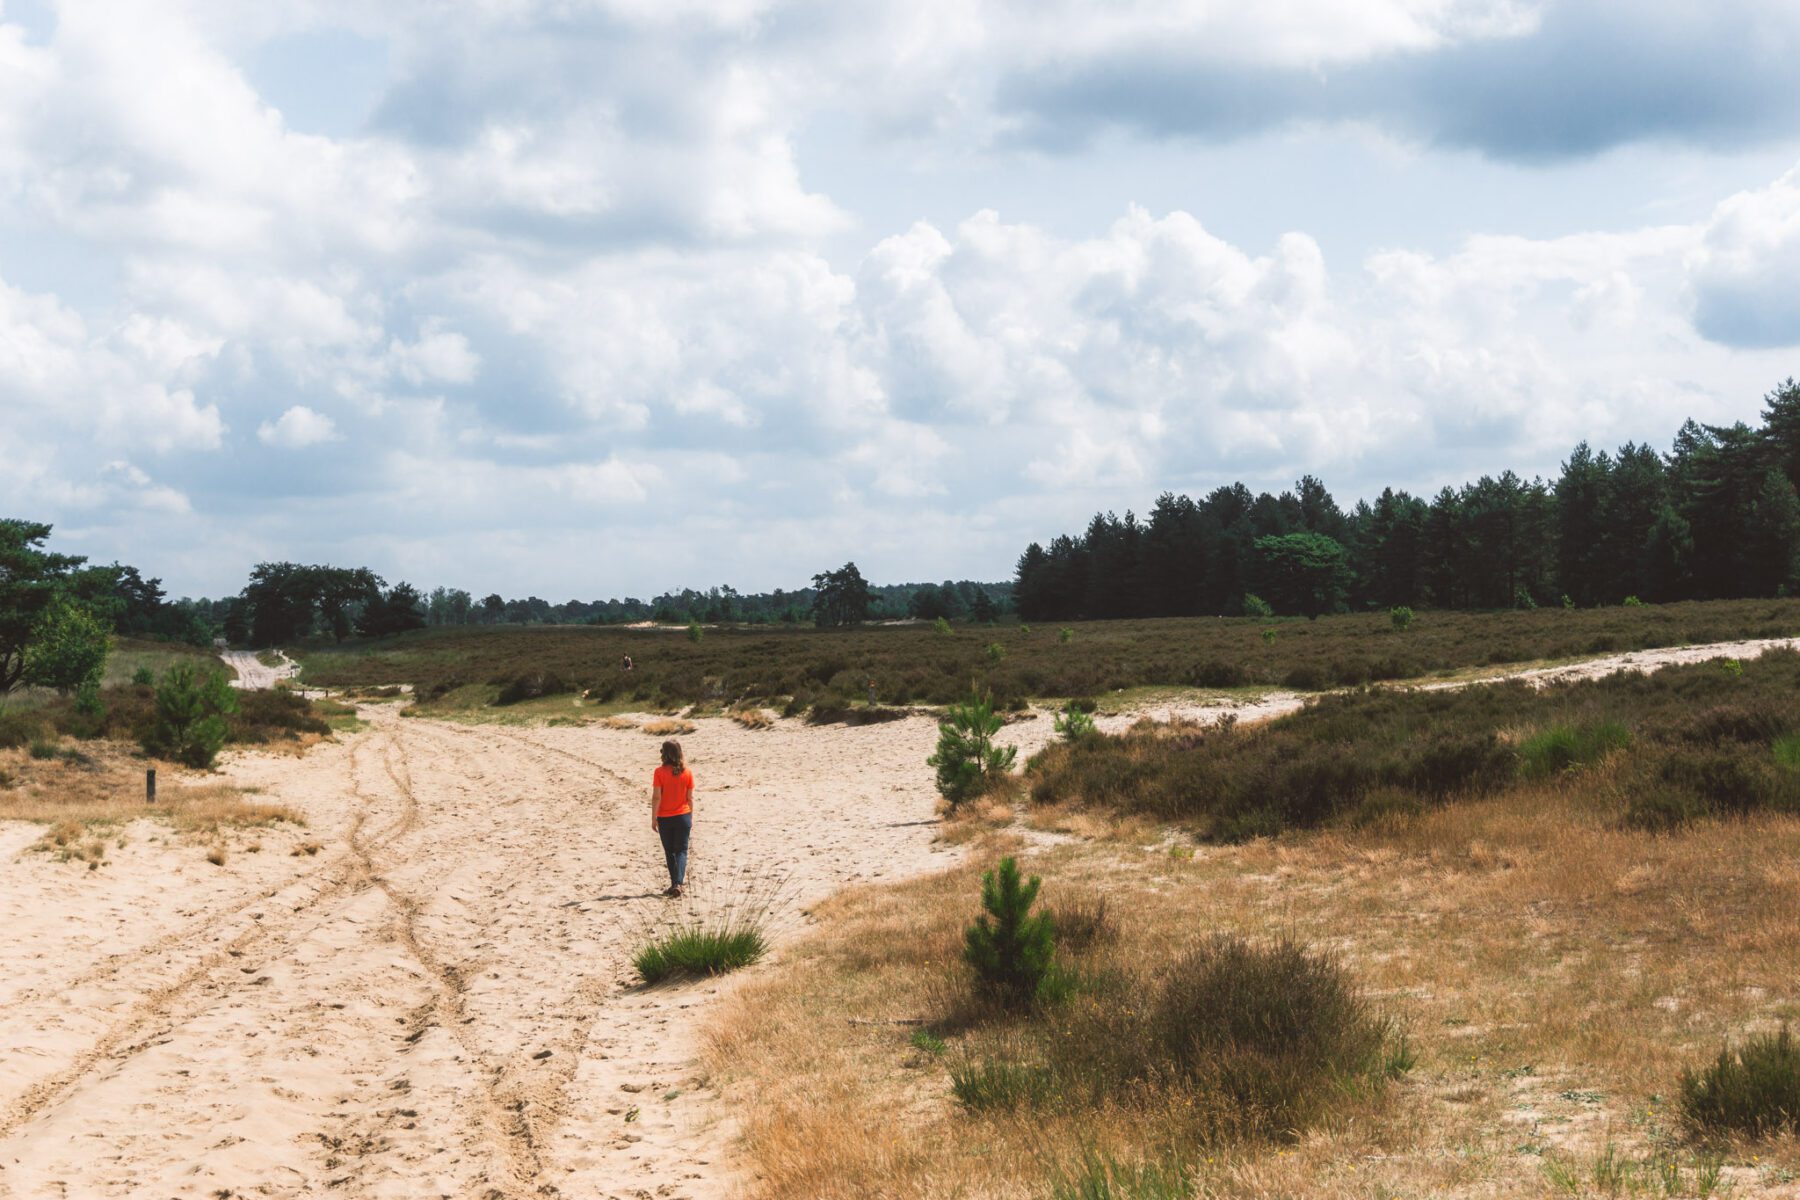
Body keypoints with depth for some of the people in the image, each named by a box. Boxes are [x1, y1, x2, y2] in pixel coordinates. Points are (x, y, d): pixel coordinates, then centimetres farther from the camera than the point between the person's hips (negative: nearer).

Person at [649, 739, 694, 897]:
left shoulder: (660, 772, -12)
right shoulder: (687, 773, -5)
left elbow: (656, 797, -13)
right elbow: (690, 797, 1)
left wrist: (653, 818, -5)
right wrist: (691, 817, 11)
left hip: (665, 818, -1)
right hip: (683, 816, 1)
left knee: (670, 852, 13)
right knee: (681, 850, 5)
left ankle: (675, 883, 18)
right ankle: (678, 883, -12)